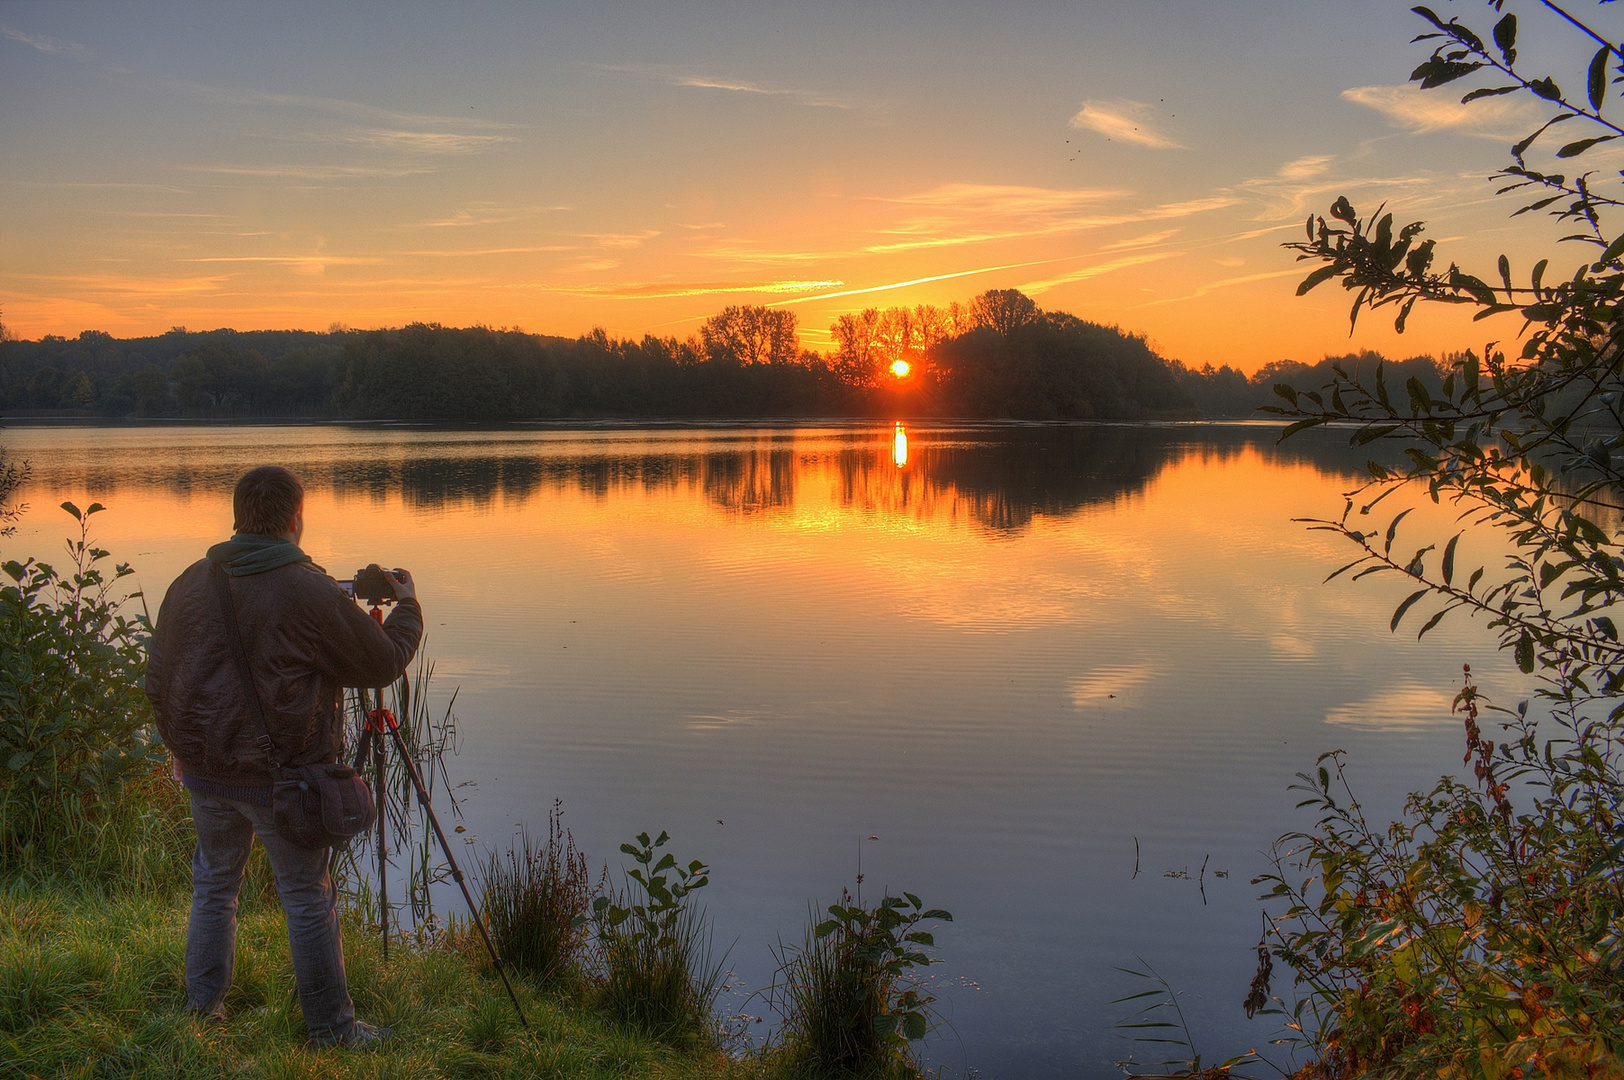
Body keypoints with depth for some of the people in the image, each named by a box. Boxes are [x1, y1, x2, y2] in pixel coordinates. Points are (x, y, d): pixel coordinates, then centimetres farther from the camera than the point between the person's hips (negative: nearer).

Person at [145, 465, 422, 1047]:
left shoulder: (190, 583, 1)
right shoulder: (312, 593, -16)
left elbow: (159, 678, 10)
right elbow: (384, 662, -7)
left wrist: (180, 747, 25)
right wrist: (407, 604, 11)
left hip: (206, 773, 5)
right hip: (283, 778, -5)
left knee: (213, 884, 22)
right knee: (309, 899, 7)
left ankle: (203, 1008, 32)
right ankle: (330, 1026, 16)